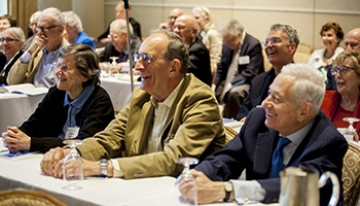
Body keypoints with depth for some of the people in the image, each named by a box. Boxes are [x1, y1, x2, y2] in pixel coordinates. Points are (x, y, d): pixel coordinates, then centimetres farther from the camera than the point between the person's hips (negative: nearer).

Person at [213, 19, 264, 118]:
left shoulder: (254, 45, -14)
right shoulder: (227, 45, 8)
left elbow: (250, 73, -19)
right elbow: (221, 68, 15)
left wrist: (230, 85, -24)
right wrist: (214, 84, -4)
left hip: (246, 83, -7)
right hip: (226, 82, 7)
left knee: (233, 93, -36)